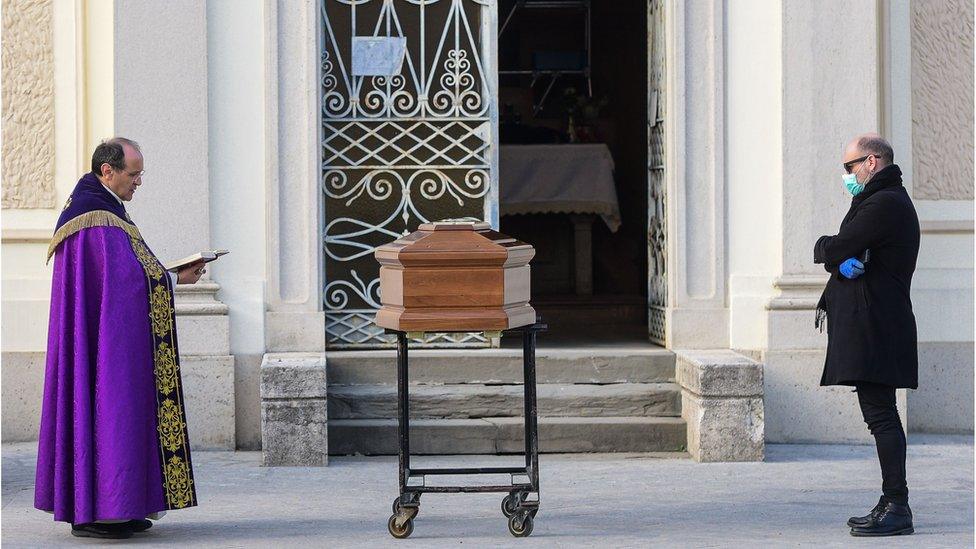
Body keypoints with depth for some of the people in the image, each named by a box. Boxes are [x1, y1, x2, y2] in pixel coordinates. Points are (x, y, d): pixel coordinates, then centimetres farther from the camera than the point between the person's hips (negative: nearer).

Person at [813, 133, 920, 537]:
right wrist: (839, 261, -6)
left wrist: (825, 249, 5)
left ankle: (897, 508, -13)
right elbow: (844, 256, 17)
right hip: (867, 326, 11)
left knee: (880, 414, -12)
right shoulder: (889, 201, 23)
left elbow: (834, 251, -18)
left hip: (875, 330, -11)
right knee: (879, 414, 11)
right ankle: (891, 505, 15)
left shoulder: (884, 205, -13)